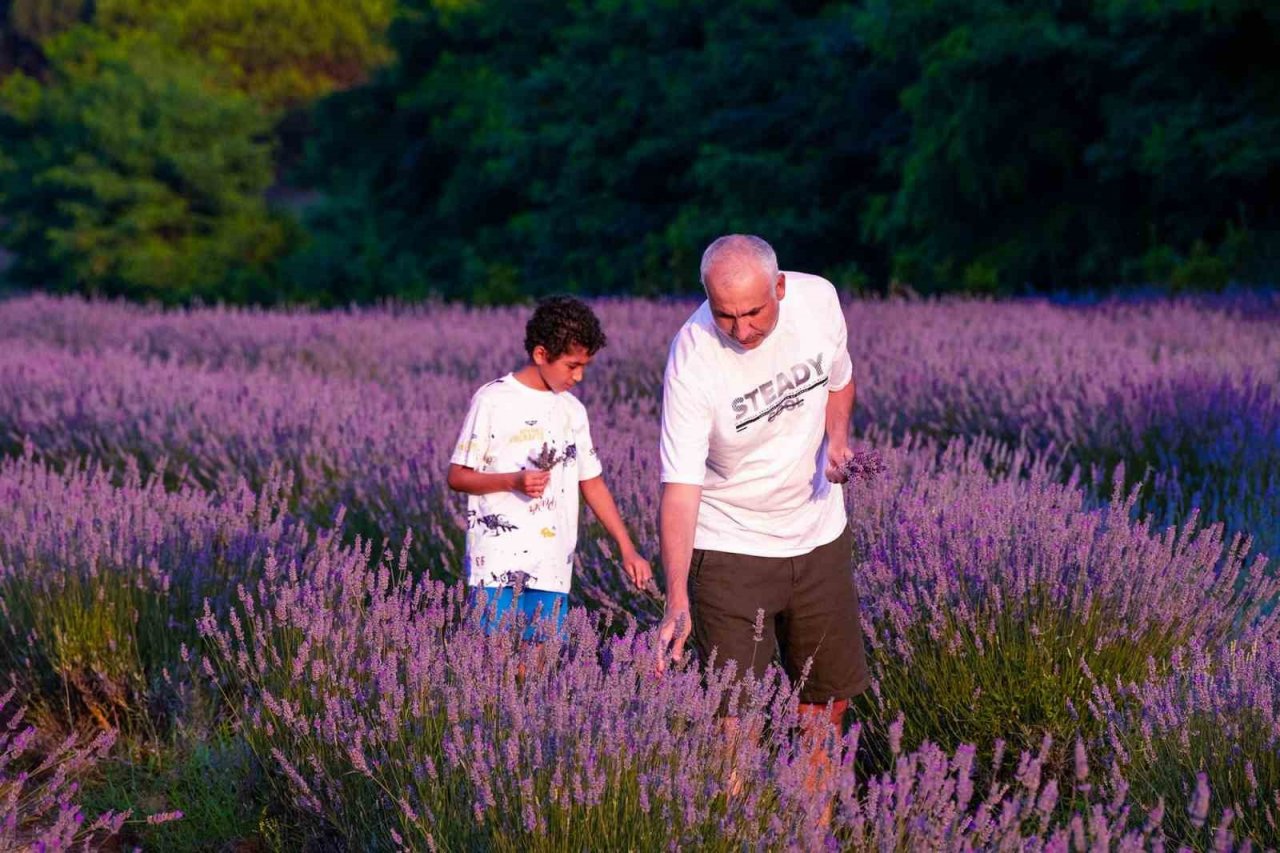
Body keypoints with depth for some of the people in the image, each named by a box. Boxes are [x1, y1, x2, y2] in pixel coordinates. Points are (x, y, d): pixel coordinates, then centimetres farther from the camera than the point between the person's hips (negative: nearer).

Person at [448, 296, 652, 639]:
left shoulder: (573, 411, 15)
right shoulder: (493, 401, -3)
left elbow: (592, 483, 20)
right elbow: (457, 477, -2)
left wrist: (627, 549, 14)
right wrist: (513, 481, -18)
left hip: (553, 571, 5)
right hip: (498, 568, -5)